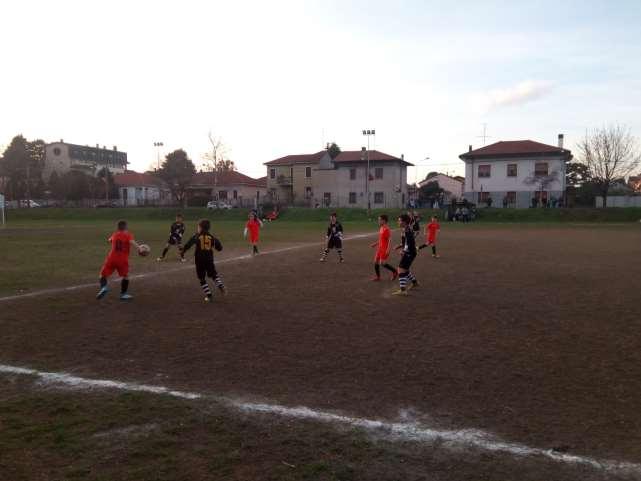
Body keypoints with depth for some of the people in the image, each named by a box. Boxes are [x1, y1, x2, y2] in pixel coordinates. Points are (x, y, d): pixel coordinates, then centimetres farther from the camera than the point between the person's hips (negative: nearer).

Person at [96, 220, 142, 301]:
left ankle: (104, 287, -13)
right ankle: (123, 294, 9)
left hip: (112, 258, 3)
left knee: (103, 275, 13)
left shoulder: (114, 235, 14)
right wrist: (139, 248, -28)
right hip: (123, 260, -2)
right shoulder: (128, 235, 2)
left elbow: (109, 241, 35)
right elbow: (132, 242, -19)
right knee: (125, 276, 13)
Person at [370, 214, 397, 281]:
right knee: (376, 261, 8)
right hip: (380, 248, 9)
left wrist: (388, 250, -26)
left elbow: (390, 240, -21)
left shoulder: (387, 229, -18)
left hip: (385, 249, -9)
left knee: (382, 263, -8)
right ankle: (378, 276, 19)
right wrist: (375, 244, 19)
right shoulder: (381, 228, 10)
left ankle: (395, 272, 10)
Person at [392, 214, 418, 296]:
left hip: (409, 253, -10)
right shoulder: (407, 229, 10)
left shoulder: (407, 231, -21)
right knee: (405, 269, 24)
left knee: (401, 270, -11)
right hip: (408, 253, 10)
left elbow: (410, 244, -25)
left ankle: (402, 290, -13)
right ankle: (415, 282, 41)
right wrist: (400, 246, 10)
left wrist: (403, 251, -15)